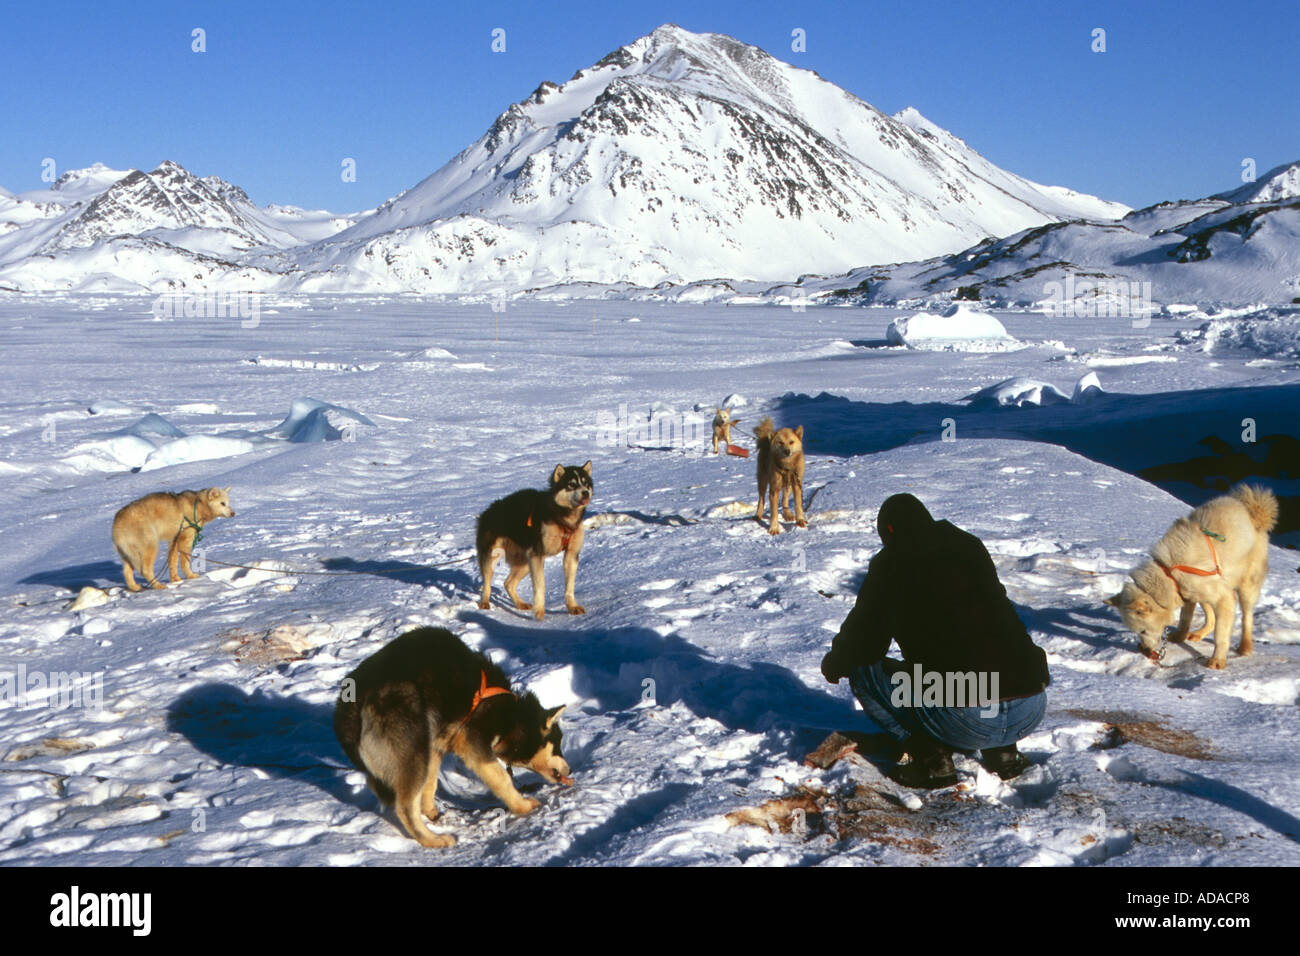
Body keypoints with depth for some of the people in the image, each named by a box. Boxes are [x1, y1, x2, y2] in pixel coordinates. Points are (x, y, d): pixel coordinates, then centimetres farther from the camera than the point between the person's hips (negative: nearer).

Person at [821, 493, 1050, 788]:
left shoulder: (891, 563, 2)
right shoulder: (972, 547, 18)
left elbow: (863, 644, 5)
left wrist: (834, 662, 29)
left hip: (967, 721, -6)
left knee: (862, 671, 13)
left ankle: (931, 758, 3)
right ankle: (1002, 752, 18)